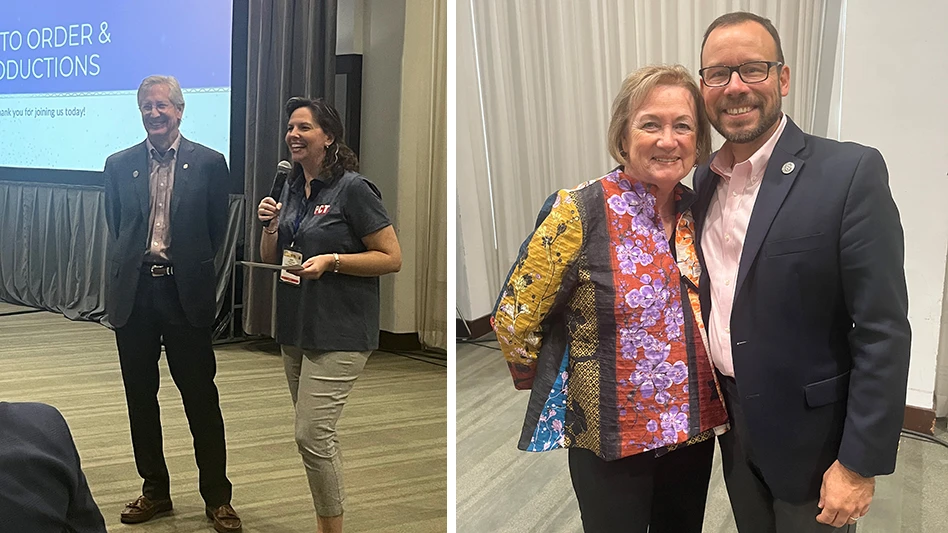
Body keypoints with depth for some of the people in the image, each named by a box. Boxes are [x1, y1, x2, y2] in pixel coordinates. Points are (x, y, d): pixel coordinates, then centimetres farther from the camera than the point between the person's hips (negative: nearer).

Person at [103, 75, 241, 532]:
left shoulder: (208, 163, 0)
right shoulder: (119, 165, 8)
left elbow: (217, 230, 3)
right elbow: (114, 230, 12)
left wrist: (190, 268, 1)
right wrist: (120, 280, 5)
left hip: (185, 292, -3)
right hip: (134, 291, 3)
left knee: (200, 396, 1)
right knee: (140, 397, 11)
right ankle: (155, 490, 26)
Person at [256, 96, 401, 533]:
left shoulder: (352, 189, -12)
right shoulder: (291, 189, 12)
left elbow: (392, 258, -13)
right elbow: (270, 259, 19)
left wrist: (332, 261, -22)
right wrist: (271, 224, 0)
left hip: (339, 333, -8)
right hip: (295, 329, 8)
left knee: (312, 433, -11)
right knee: (317, 434, 14)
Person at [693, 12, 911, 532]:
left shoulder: (851, 173, -17)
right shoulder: (702, 180, 3)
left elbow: (883, 333, -17)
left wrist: (860, 464, -17)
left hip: (810, 436, -5)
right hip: (731, 423, 5)